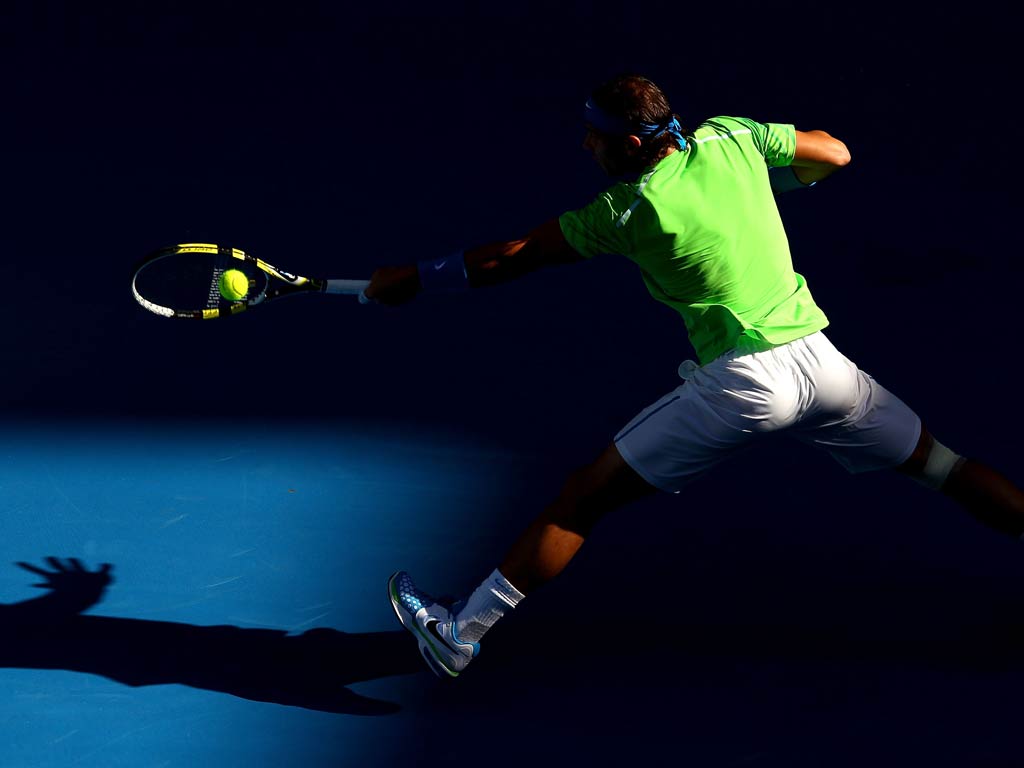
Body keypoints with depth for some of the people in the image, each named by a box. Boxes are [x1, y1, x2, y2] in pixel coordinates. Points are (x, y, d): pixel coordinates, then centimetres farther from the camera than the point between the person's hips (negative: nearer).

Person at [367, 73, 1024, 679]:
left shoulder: (629, 211, -9)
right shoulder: (730, 137, 4)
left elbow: (513, 257, -2)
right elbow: (834, 154, 18)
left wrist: (419, 279, 8)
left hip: (742, 381, -5)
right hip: (817, 354, 5)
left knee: (586, 495, 1)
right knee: (939, 465, 19)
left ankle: (462, 631, 2)